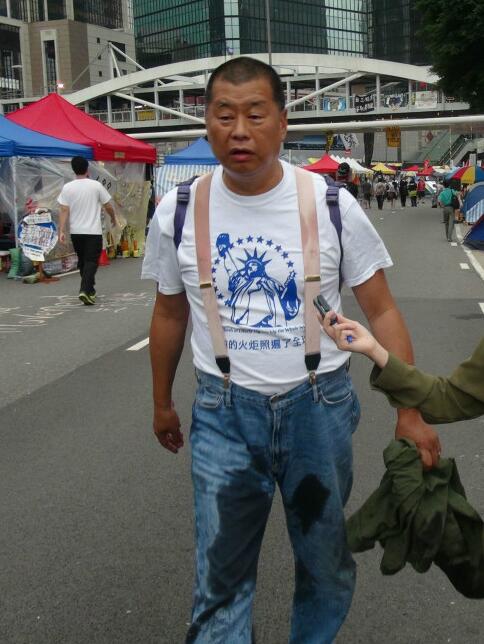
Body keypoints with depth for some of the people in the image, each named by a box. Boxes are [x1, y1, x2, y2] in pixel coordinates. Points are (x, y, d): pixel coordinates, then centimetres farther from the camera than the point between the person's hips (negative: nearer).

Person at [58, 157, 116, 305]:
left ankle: (89, 289, 26)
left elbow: (64, 210, -7)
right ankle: (85, 290, -19)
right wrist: (113, 218, 21)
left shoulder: (67, 187, -2)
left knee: (82, 261, 17)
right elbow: (108, 206, 2)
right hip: (93, 231, -3)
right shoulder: (96, 185, -6)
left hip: (76, 232, 3)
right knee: (91, 261, -2)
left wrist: (61, 231, -6)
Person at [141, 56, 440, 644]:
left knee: (327, 563, 17)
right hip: (223, 411, 0)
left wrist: (409, 411, -9)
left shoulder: (332, 206, -8)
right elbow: (169, 314, 10)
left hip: (319, 405, 0)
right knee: (220, 576, 5)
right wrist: (161, 404, 18)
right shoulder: (178, 213, -4)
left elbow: (381, 312, -3)